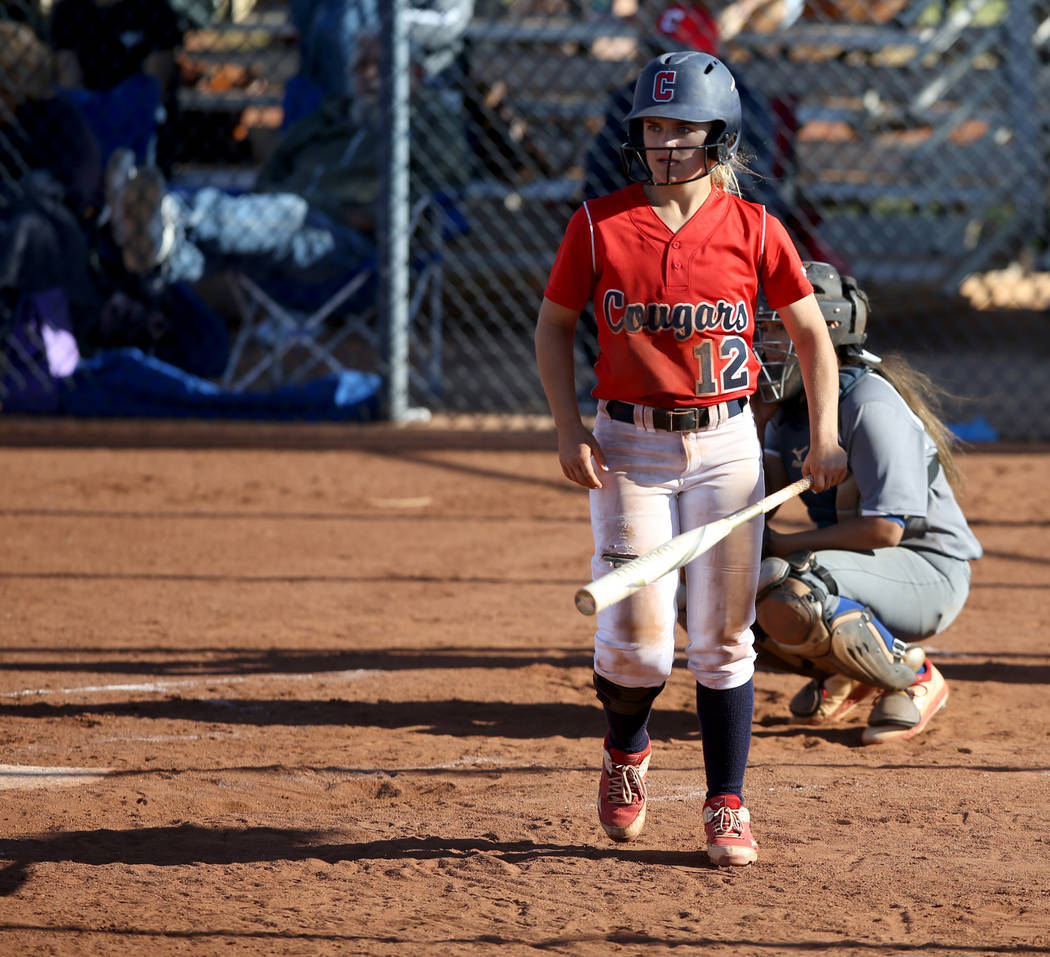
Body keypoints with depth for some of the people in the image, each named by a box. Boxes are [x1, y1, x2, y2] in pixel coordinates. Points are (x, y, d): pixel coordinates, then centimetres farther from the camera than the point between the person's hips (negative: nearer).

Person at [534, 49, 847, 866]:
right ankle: (627, 752, 25)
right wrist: (569, 429, -5)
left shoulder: (753, 229, -1)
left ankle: (727, 807, 10)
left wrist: (824, 438, -1)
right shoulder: (599, 224, -2)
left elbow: (811, 330, 8)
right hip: (628, 447, 0)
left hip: (726, 446, 0)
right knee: (635, 638, -6)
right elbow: (554, 324, 7)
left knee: (723, 638, 1)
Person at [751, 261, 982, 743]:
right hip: (860, 566, 9)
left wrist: (789, 543, -19)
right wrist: (753, 423, -13)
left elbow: (886, 528, -26)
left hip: (928, 572, -9)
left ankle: (911, 675, -11)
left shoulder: (869, 405, -21)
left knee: (784, 597, -35)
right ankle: (846, 672, 14)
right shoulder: (792, 403, 6)